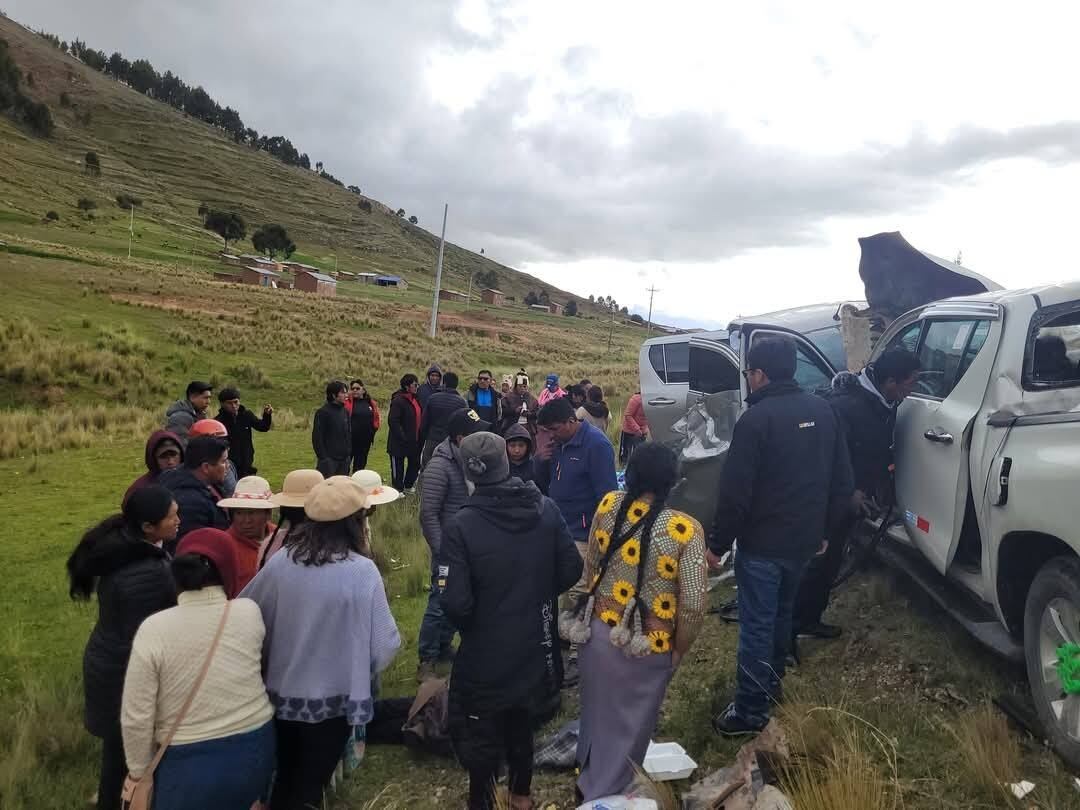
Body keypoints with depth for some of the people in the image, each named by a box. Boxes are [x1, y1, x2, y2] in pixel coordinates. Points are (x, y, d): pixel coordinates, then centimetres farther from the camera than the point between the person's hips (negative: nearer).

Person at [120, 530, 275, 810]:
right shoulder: (250, 613, -11)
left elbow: (136, 717, -13)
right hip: (255, 748, 2)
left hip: (191, 763, -2)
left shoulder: (154, 629, -18)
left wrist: (138, 772, 3)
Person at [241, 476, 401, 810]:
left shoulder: (280, 561, -12)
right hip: (333, 699, -3)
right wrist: (359, 668, 6)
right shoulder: (362, 571, -19)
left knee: (284, 780, 26)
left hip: (282, 693, 3)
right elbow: (385, 644, -16)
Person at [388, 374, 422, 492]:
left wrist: (419, 437, 10)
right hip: (399, 442, -8)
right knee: (398, 466, 5)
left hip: (414, 441, 8)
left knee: (415, 463, 16)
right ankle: (398, 490, 17)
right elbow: (393, 421, -21)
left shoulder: (415, 399, 9)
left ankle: (408, 486, 33)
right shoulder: (398, 400, -17)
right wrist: (403, 437, -22)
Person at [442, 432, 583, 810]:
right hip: (534, 643, 5)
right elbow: (571, 570, -5)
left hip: (486, 651, -5)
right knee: (521, 719, 28)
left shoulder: (461, 526, -25)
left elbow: (456, 603, -25)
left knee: (479, 732, 19)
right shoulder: (546, 509, -13)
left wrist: (468, 626, -3)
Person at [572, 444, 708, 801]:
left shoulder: (608, 505, -9)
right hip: (646, 645, -5)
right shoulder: (685, 530, -22)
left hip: (597, 630, 5)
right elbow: (694, 603, -19)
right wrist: (678, 649, -1)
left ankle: (588, 775, 53)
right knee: (627, 727, 19)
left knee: (597, 708, 29)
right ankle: (603, 795, 37)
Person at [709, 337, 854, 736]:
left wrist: (718, 543, -10)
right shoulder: (822, 410, 3)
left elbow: (735, 490, -19)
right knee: (781, 614, 24)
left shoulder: (756, 418, -19)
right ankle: (771, 683, 40)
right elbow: (842, 479, 9)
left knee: (756, 625, 1)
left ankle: (750, 711, 9)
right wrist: (823, 527, 18)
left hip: (762, 542, -7)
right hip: (803, 539, 8)